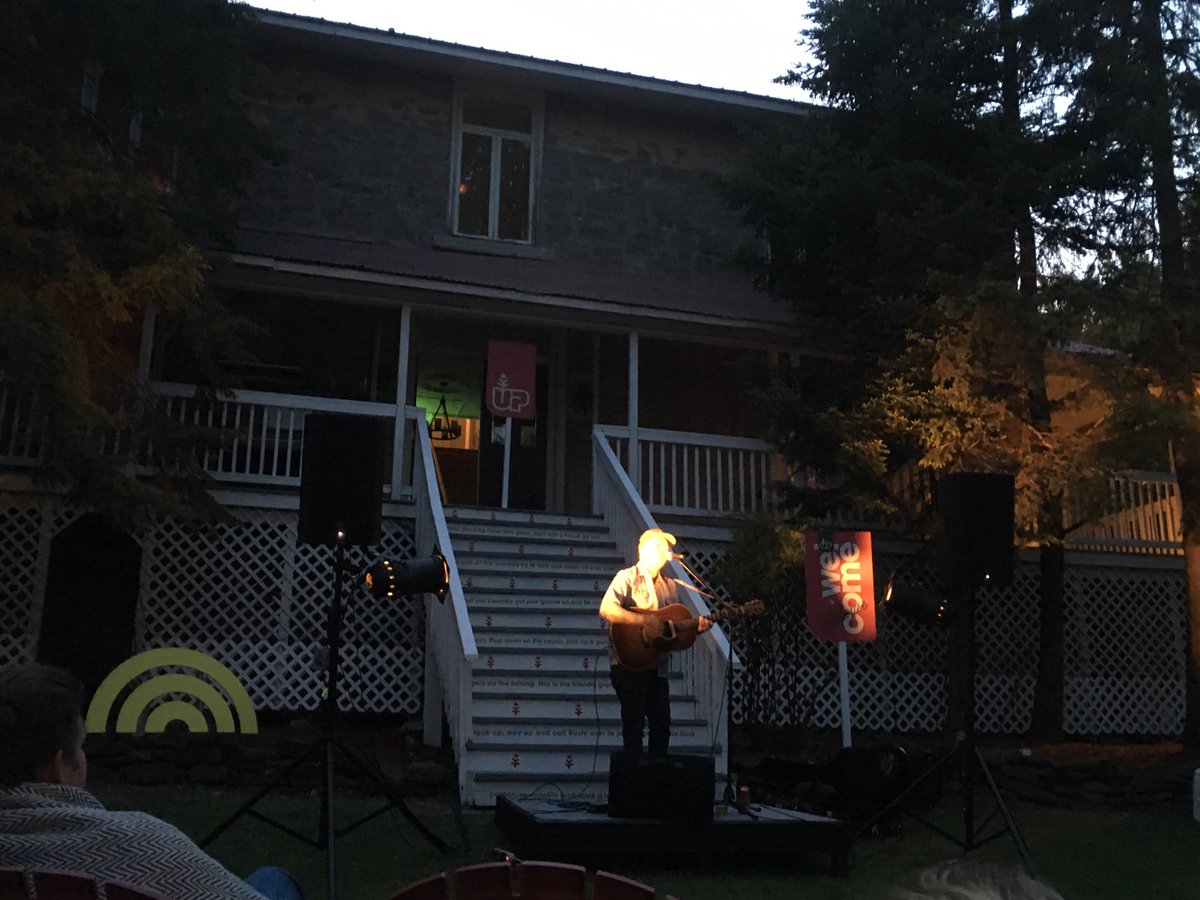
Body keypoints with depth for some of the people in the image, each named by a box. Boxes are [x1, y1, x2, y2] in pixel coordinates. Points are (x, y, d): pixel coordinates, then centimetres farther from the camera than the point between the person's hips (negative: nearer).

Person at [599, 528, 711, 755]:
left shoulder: (671, 586, 15)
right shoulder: (627, 577, -5)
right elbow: (606, 610, -21)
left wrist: (696, 627, -4)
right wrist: (645, 621, -26)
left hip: (657, 665, 6)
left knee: (662, 724, 8)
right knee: (635, 721, -8)